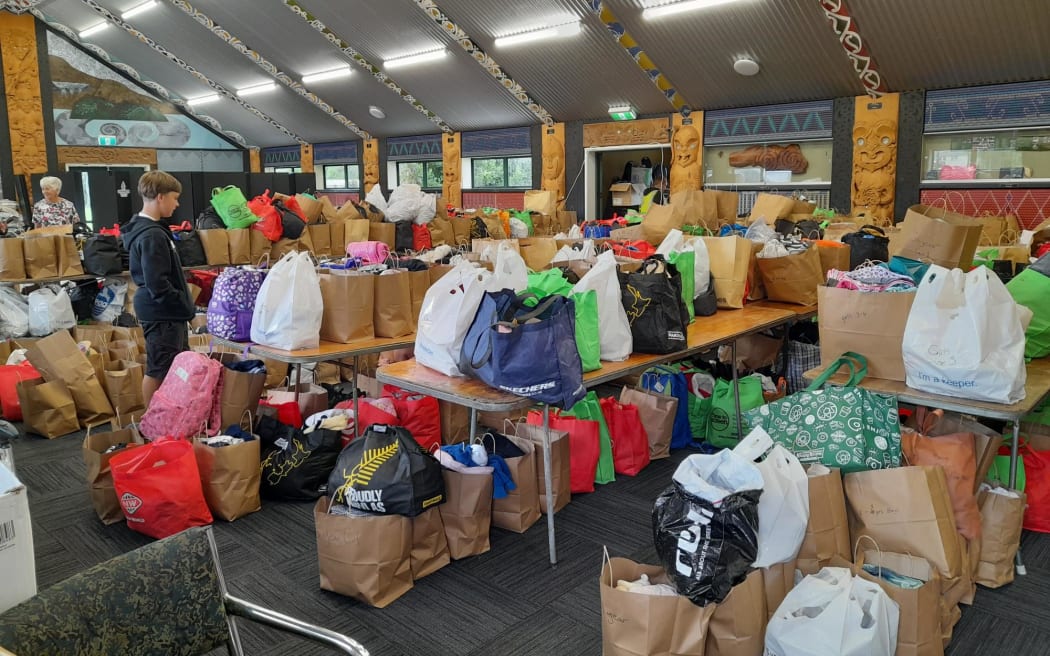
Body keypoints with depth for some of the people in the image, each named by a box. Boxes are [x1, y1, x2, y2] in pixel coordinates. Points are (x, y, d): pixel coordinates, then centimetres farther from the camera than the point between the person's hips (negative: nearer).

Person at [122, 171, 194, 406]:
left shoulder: (149, 228, 11)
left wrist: (183, 304, 16)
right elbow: (157, 285, -24)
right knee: (158, 371, 1)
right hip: (162, 313, -11)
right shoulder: (152, 235, -20)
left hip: (165, 311, 11)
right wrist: (185, 307, -15)